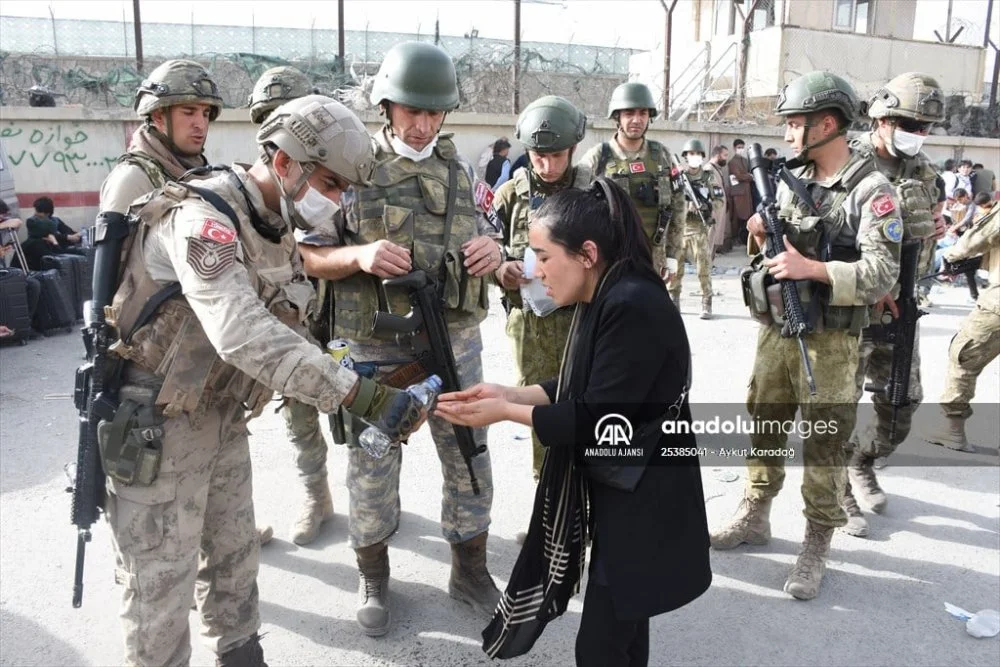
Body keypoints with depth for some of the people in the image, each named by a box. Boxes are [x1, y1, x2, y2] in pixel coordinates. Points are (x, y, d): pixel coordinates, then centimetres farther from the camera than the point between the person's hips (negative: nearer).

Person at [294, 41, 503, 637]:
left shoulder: (460, 168, 6)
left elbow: (488, 238, 15)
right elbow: (310, 257, -3)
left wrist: (492, 249, -9)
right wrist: (359, 255, -23)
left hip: (457, 341, 3)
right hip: (376, 349, -3)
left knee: (469, 461, 12)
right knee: (373, 469, 11)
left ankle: (470, 570, 33)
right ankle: (374, 576, 33)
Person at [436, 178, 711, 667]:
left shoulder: (634, 308, -26)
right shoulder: (604, 300, 4)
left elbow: (599, 419, -25)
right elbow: (577, 388, 10)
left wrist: (506, 414, -18)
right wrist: (508, 393, -1)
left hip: (644, 505, -9)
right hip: (620, 492, 9)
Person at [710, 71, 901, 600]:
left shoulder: (871, 191, -11)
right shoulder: (789, 179, 8)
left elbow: (881, 273, -18)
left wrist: (812, 268, -25)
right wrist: (759, 237, -6)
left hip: (828, 341, -6)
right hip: (774, 330, 6)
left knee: (824, 444, 3)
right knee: (763, 426, 16)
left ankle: (815, 547, 17)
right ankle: (754, 516, 34)